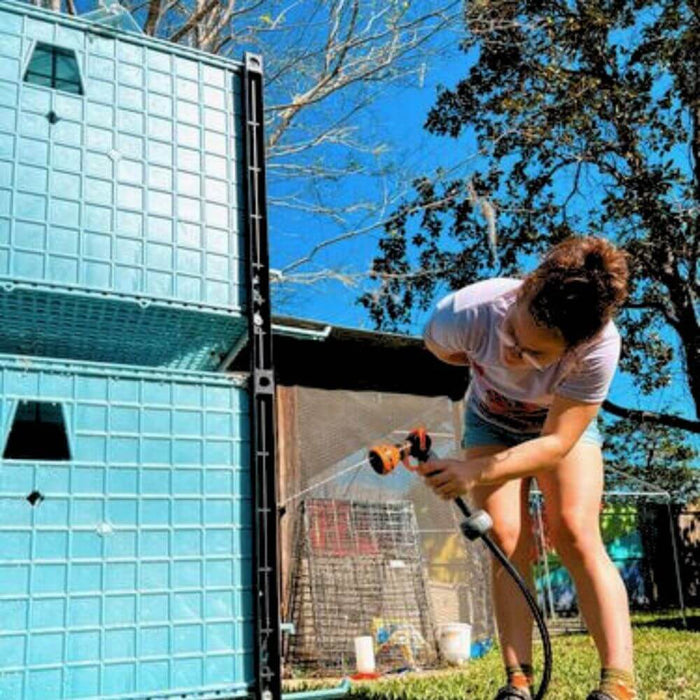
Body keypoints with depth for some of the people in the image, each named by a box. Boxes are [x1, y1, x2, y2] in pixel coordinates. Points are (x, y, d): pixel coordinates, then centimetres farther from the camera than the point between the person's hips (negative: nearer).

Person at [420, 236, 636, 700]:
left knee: (575, 533, -19)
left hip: (564, 424, -1)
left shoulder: (600, 347, -41)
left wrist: (476, 473, -42)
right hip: (491, 424, 1)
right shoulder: (465, 312, -38)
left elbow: (557, 441, -33)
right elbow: (436, 345, -11)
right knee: (508, 542, -12)